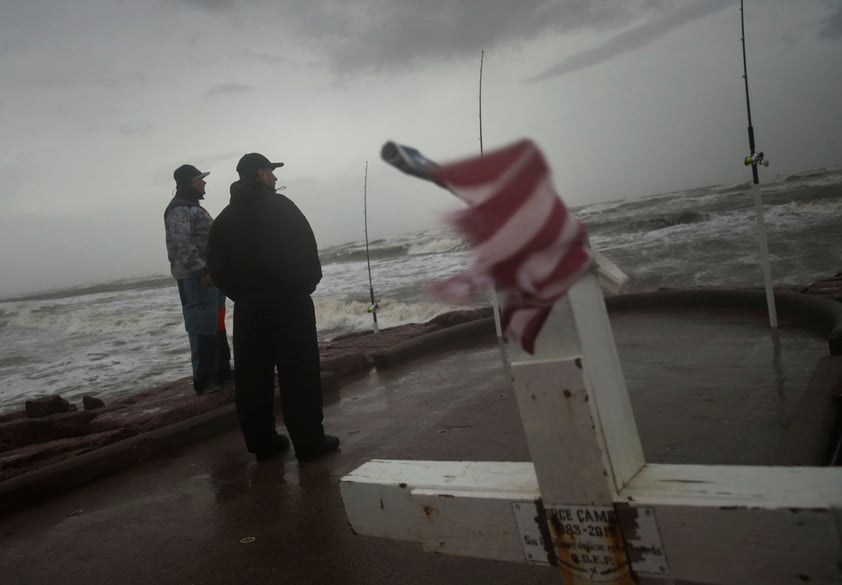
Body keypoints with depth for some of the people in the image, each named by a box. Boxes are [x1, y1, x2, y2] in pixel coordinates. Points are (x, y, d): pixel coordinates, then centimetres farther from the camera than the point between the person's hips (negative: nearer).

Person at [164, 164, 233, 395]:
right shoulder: (178, 209, -11)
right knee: (202, 327, -9)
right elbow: (183, 245, -21)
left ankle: (222, 371, 23)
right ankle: (204, 379, -4)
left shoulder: (194, 207, 21)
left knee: (217, 324, 14)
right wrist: (202, 271, -26)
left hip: (211, 274, 10)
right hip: (194, 277, -10)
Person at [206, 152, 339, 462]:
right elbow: (306, 249, -11)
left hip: (248, 307, 6)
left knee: (253, 377, 10)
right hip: (288, 301, -5)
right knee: (299, 373, -2)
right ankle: (309, 440, 0)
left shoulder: (225, 218, 11)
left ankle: (262, 440, 16)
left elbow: (218, 266, 7)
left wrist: (241, 293, 11)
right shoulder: (279, 206, -6)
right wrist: (306, 284, 2)